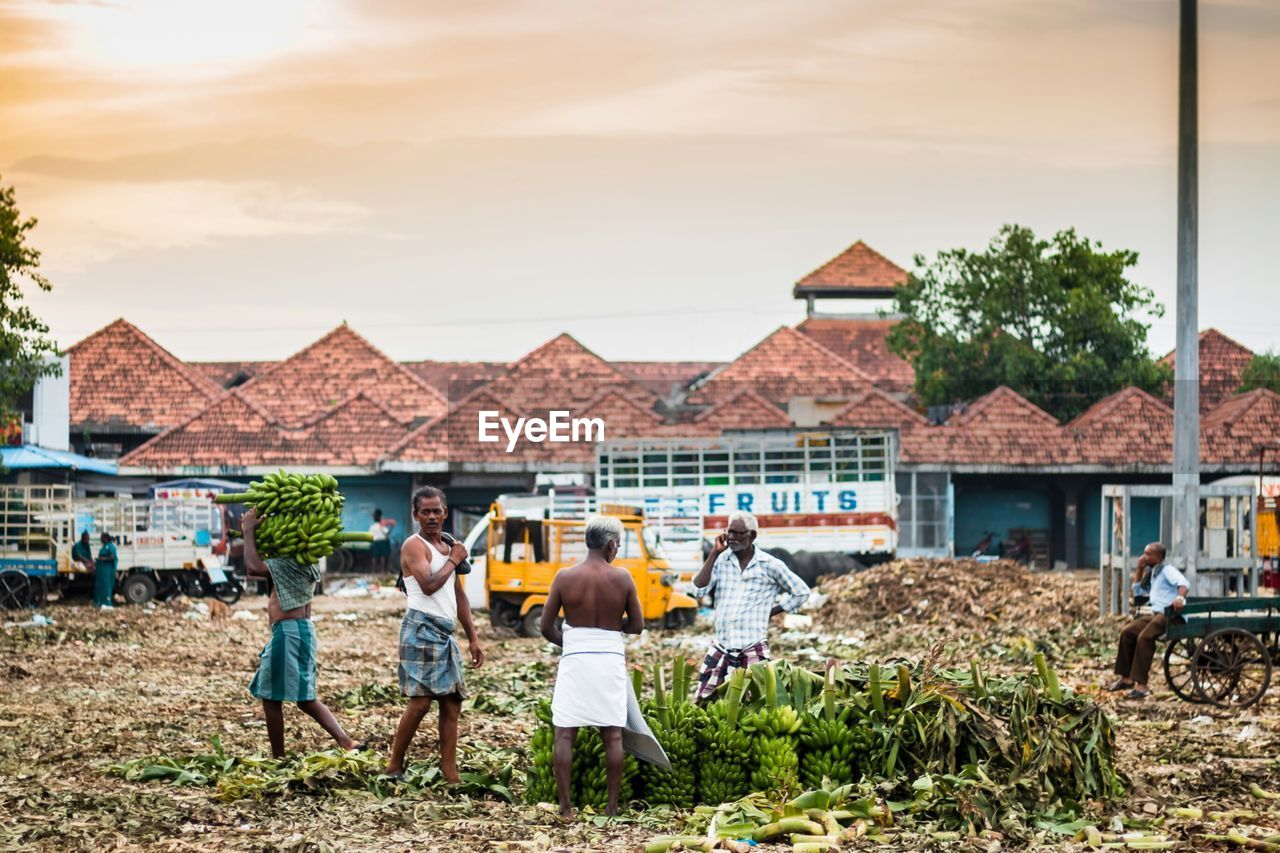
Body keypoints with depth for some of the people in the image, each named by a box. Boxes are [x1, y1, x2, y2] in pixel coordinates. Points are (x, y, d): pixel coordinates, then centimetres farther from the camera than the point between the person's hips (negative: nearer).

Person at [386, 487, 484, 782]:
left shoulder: (447, 547, 20)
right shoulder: (414, 545, -6)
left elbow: (459, 596, 24)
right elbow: (428, 585, -22)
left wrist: (473, 638, 21)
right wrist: (454, 560, -8)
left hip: (445, 633, 8)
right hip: (422, 628, -8)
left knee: (452, 703, 5)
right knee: (420, 701, -13)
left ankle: (450, 775, 5)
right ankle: (394, 767, -3)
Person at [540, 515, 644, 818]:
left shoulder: (565, 577, -3)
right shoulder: (622, 578, -3)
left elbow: (546, 626, 0)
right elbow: (637, 625, 3)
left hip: (574, 658, -1)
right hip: (610, 659, 1)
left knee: (565, 734, 4)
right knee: (612, 736, 7)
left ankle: (565, 806, 0)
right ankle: (612, 806, 9)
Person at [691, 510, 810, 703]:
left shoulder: (769, 565, -3)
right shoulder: (721, 560, 4)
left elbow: (801, 592, 7)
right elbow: (699, 590, -9)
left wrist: (770, 611, 2)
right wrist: (714, 553, -8)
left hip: (753, 649, -3)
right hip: (721, 647, 3)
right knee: (703, 701, 3)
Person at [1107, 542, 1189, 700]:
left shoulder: (1167, 571, -6)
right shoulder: (1152, 574, 23)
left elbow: (1184, 583, -25)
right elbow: (1137, 589, 35)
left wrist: (1180, 597, -45)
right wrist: (1139, 569, 23)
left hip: (1170, 614, -10)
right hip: (1156, 614, 10)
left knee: (1145, 637, -29)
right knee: (1127, 633, 4)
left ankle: (1141, 685, -31)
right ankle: (1126, 678, 6)